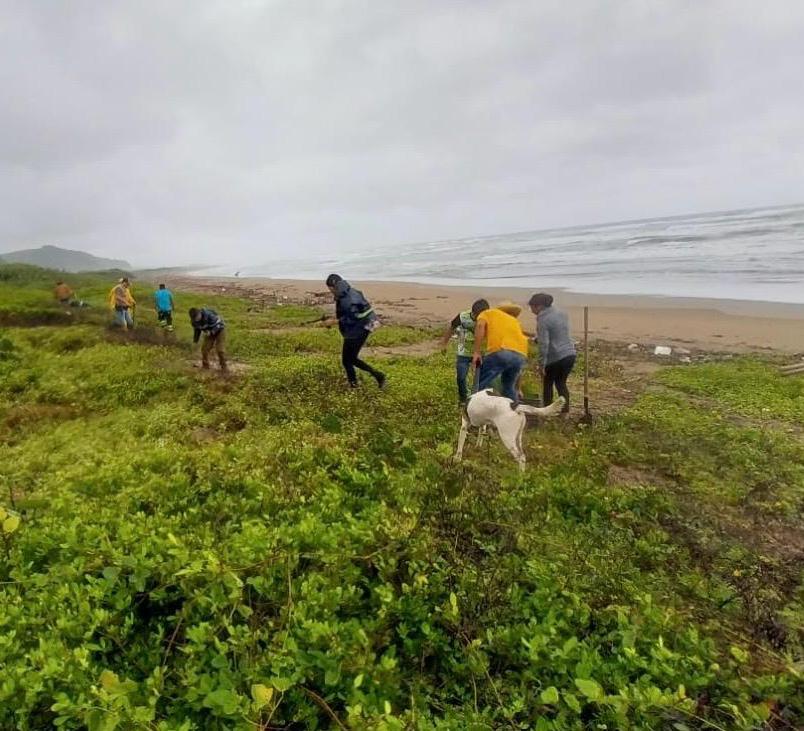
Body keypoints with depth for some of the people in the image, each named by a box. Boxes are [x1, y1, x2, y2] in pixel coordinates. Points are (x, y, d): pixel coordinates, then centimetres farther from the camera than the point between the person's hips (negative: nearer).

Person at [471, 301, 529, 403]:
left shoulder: (487, 313, 27)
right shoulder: (513, 320, 39)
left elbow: (480, 326, 1)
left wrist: (476, 352, -4)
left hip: (500, 351, -5)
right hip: (521, 355, 6)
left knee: (481, 385, 5)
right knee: (509, 388, 24)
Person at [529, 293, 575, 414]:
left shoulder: (543, 320, -15)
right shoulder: (561, 313, 10)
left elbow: (543, 344, -21)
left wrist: (541, 365, -16)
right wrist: (537, 337, 24)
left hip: (555, 358, -7)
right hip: (570, 354, 7)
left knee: (547, 384, 12)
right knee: (561, 383, 19)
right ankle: (565, 411, 19)